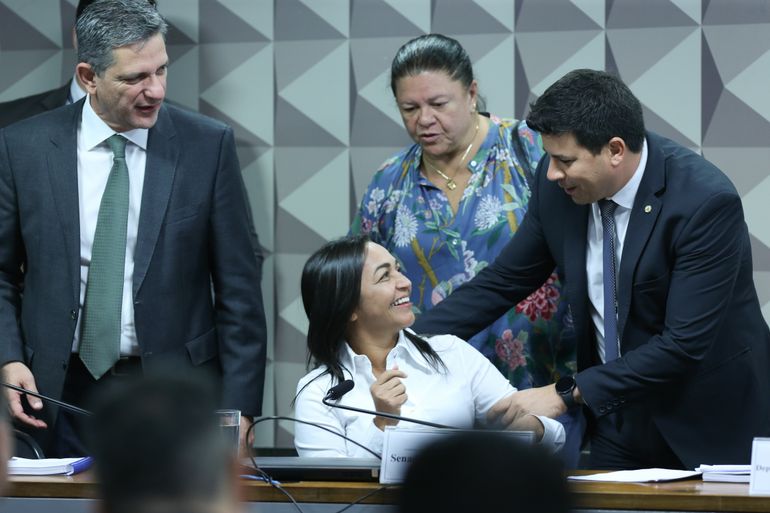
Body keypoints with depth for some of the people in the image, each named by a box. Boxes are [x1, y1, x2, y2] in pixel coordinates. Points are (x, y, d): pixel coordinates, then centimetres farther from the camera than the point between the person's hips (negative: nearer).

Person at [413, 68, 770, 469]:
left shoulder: (707, 202, -25)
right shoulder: (557, 185, -8)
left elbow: (684, 344, -28)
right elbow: (502, 282, 3)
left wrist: (569, 394, -28)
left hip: (712, 423, -5)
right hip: (619, 418, 5)